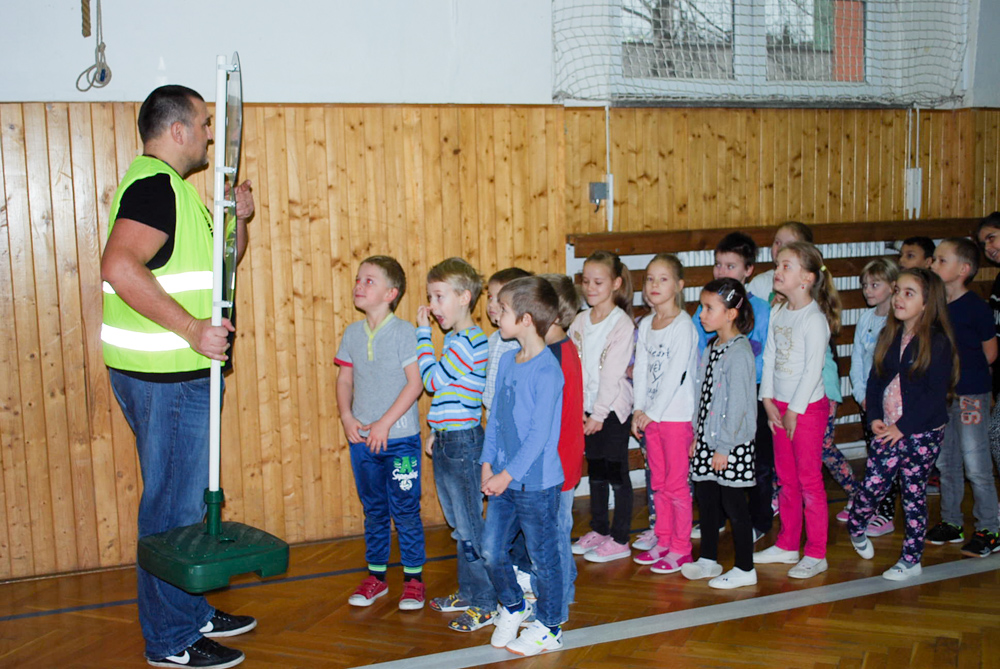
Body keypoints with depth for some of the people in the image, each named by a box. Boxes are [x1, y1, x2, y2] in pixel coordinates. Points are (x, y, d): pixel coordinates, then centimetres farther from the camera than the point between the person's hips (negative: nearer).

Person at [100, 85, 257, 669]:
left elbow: (218, 265, 27)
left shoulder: (173, 188, 18)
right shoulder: (153, 185, -14)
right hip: (163, 377, -11)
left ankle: (193, 614, 32)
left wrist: (239, 220, 10)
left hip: (180, 374, 11)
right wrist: (193, 328, -29)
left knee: (188, 499, 18)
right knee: (174, 505, -1)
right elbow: (120, 267, -29)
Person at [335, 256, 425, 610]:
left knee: (405, 510, 2)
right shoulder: (352, 333, 5)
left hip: (400, 438, -5)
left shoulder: (405, 332, -10)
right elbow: (345, 379, 11)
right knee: (374, 510, 15)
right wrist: (347, 417, -5)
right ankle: (376, 575, 27)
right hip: (362, 439, 5)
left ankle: (413, 578, 16)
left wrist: (384, 423, -15)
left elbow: (415, 383, -12)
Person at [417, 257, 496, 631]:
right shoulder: (456, 340, 13)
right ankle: (468, 592, 29)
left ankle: (486, 604, 7)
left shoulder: (468, 342, -18)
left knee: (469, 526, -2)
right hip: (448, 442, 10)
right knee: (460, 525, 17)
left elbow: (433, 381, -17)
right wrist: (436, 433, 20)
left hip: (463, 442, -10)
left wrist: (423, 333, -12)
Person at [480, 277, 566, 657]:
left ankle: (549, 628, 24)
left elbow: (540, 435, -19)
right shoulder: (507, 360, 6)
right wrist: (488, 465, 5)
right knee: (491, 549, 13)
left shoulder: (547, 371, -18)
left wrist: (508, 475, -16)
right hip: (503, 479, 7)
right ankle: (513, 605, 37)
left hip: (537, 483, -7)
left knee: (543, 555, 7)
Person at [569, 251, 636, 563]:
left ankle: (619, 540, 10)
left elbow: (612, 374, -15)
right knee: (595, 471, 15)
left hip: (613, 408, -6)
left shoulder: (622, 323, -11)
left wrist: (599, 413, -17)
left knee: (616, 473, 2)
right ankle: (598, 529, 28)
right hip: (587, 408, 6)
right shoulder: (580, 321, 7)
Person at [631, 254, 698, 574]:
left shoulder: (683, 326, -13)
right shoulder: (645, 324, 8)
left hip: (676, 414, -7)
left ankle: (681, 548, 11)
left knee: (676, 484, 1)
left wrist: (653, 413, -15)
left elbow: (675, 374, -17)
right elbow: (641, 369, 9)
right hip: (650, 415, 7)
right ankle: (663, 542, 25)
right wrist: (639, 410, 0)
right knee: (659, 483, 14)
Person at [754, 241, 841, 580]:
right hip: (780, 405, 7)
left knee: (809, 479, 0)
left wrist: (795, 409, -15)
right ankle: (787, 544, 28)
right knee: (786, 478, 15)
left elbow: (813, 369, -18)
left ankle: (816, 554, 11)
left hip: (808, 406, -7)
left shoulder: (814, 319, -16)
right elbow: (769, 357, 8)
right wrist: (768, 400, 1)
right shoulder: (777, 313, 6)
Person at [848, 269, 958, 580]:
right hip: (888, 431, 4)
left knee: (913, 495, 6)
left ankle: (911, 560, 19)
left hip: (922, 433, -4)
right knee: (871, 486, 1)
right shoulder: (889, 336, 6)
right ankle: (855, 528, 29)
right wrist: (874, 417, -4)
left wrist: (904, 427, -17)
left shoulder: (937, 342, -11)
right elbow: (875, 380, 10)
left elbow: (936, 393, -15)